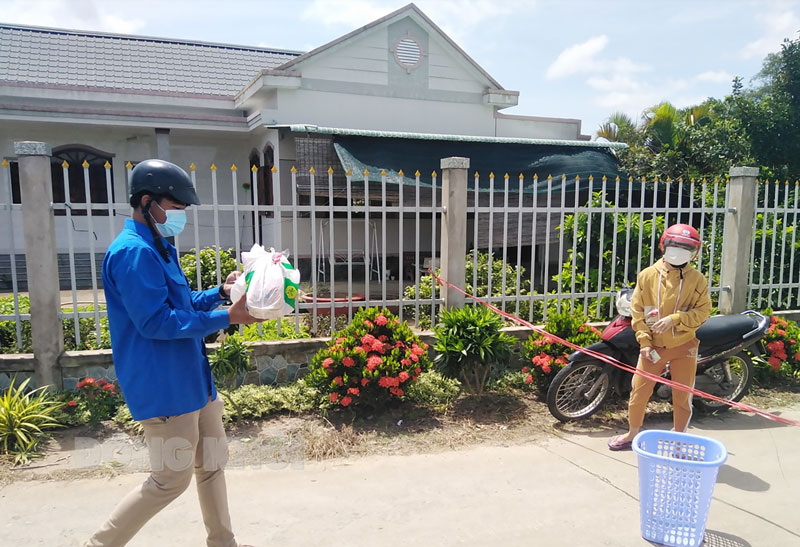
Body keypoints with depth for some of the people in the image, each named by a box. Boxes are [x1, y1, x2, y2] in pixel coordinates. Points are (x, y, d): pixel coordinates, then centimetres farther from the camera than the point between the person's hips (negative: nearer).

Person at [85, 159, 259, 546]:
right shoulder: (133, 252, -19)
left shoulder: (156, 249, 14)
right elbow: (156, 321, -25)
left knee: (211, 462, 18)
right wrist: (226, 318, -21)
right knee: (172, 479, 0)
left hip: (192, 381, 10)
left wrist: (221, 292, 4)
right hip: (165, 388, -10)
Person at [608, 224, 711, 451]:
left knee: (682, 396, 9)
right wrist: (644, 342, -7)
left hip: (684, 346, 0)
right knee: (639, 391, 7)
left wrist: (675, 319, -22)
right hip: (654, 346, 1)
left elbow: (703, 311, -8)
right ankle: (632, 434, 28)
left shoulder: (697, 279, -4)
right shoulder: (647, 275, -2)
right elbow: (637, 311, -1)